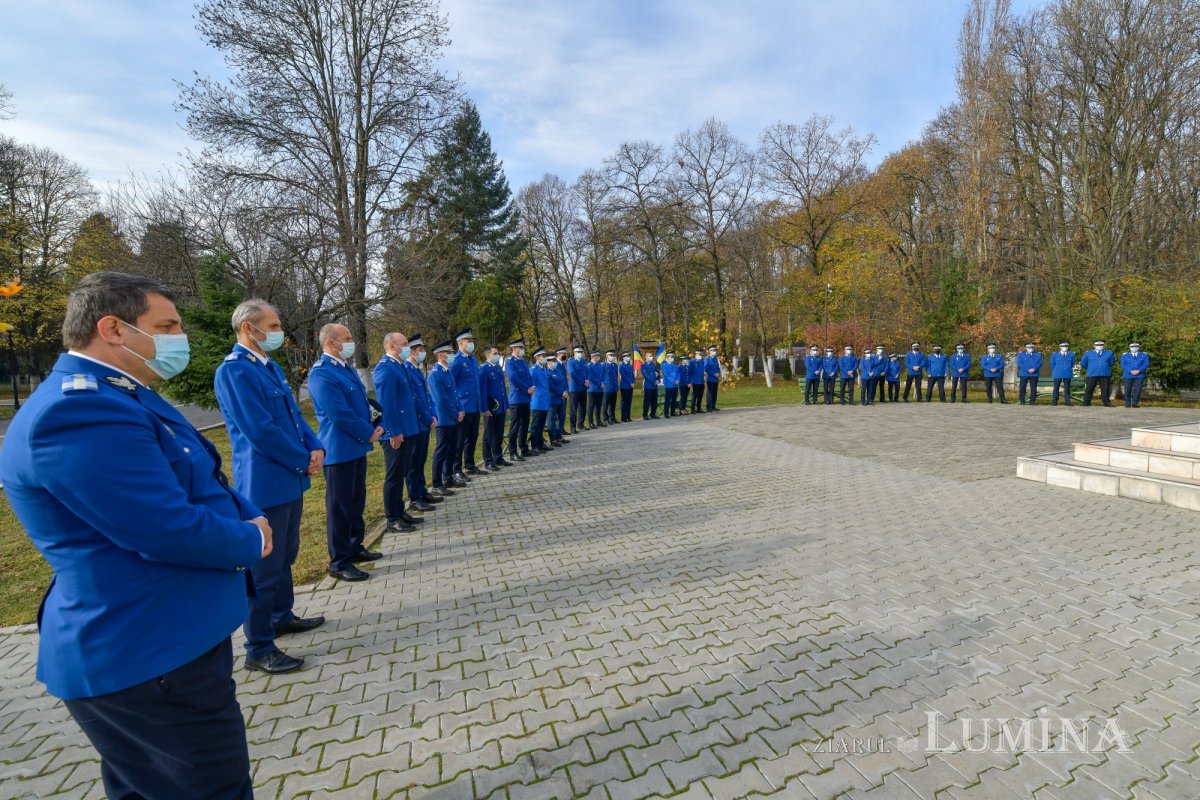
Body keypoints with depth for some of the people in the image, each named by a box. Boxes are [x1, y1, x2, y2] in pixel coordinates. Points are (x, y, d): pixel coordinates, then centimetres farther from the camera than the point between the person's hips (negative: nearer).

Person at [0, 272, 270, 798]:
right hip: (150, 658, -11)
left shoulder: (119, 396, 11)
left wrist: (250, 517, -4)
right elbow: (171, 529, -29)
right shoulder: (80, 411, -25)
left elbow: (202, 483, 15)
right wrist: (252, 540, -10)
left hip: (157, 642, 11)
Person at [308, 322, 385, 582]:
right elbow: (340, 414, -23)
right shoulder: (321, 373, -19)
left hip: (356, 447, 9)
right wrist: (369, 433, -12)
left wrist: (372, 427, 3)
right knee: (340, 506, 1)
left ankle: (355, 548, 33)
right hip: (339, 451, -9)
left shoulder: (347, 368, 12)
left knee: (356, 502, 19)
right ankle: (339, 562, 13)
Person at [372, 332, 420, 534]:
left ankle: (399, 512, 29)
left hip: (406, 430, 9)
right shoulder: (385, 369, -17)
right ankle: (392, 520, 11)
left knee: (401, 474, 17)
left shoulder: (398, 366, 12)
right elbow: (386, 403, -21)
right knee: (394, 476, 1)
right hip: (396, 433, -9)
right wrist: (394, 432, -21)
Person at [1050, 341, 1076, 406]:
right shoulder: (1055, 355, 3)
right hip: (1057, 374, -1)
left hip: (1068, 374, 1)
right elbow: (1052, 365, 11)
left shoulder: (1071, 355, 6)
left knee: (1067, 388, 4)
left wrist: (1068, 369, 15)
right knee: (1056, 388, 1)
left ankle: (1067, 401, 8)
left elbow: (1072, 364, 14)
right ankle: (1054, 401, 4)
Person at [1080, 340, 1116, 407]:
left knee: (1105, 390, 4)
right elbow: (1083, 363, 14)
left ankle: (1107, 403, 11)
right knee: (1089, 390, -1)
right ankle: (1086, 403, 4)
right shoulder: (1088, 353, 5)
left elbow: (1112, 363, 19)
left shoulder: (1109, 353, 8)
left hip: (1105, 375, 1)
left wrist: (1105, 368, 18)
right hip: (1092, 375, -1)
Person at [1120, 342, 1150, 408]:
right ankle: (1127, 404, 8)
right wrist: (1131, 371, -14)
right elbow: (1123, 365, 0)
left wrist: (1138, 370, -15)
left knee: (1137, 390, -3)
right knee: (1128, 390, 0)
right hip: (1128, 375, 0)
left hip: (1139, 375, 1)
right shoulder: (1124, 355, 9)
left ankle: (1135, 404, 3)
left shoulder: (1144, 355, 11)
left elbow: (1146, 364, 1)